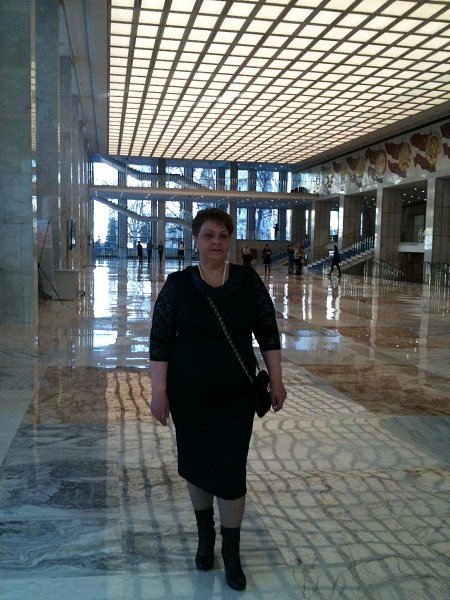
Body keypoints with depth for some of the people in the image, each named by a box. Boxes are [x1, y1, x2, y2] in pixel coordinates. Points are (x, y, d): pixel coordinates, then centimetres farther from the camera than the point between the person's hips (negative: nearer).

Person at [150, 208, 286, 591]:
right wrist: (159, 391, -10)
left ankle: (231, 551, 20)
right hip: (189, 395, 0)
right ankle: (205, 535, 37)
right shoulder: (177, 285, -8)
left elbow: (268, 333, 2)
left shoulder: (249, 281, -4)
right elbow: (160, 341, -6)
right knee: (197, 464, 14)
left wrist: (276, 381, 0)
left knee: (231, 471, 0)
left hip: (236, 395, 0)